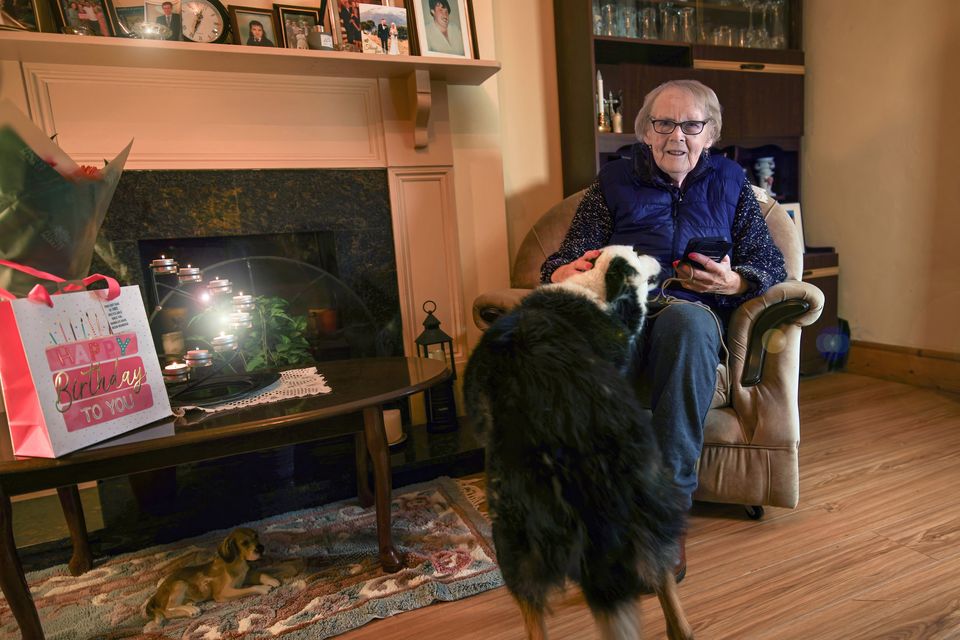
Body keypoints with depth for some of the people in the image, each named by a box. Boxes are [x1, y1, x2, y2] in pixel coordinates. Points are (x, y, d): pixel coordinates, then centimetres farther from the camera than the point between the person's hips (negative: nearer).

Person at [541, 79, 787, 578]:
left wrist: (734, 282, -7)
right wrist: (575, 271, -17)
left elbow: (771, 264, 17)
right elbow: (559, 267, 8)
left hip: (693, 315, 1)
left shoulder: (728, 182, 22)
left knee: (686, 318, -37)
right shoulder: (615, 181, 17)